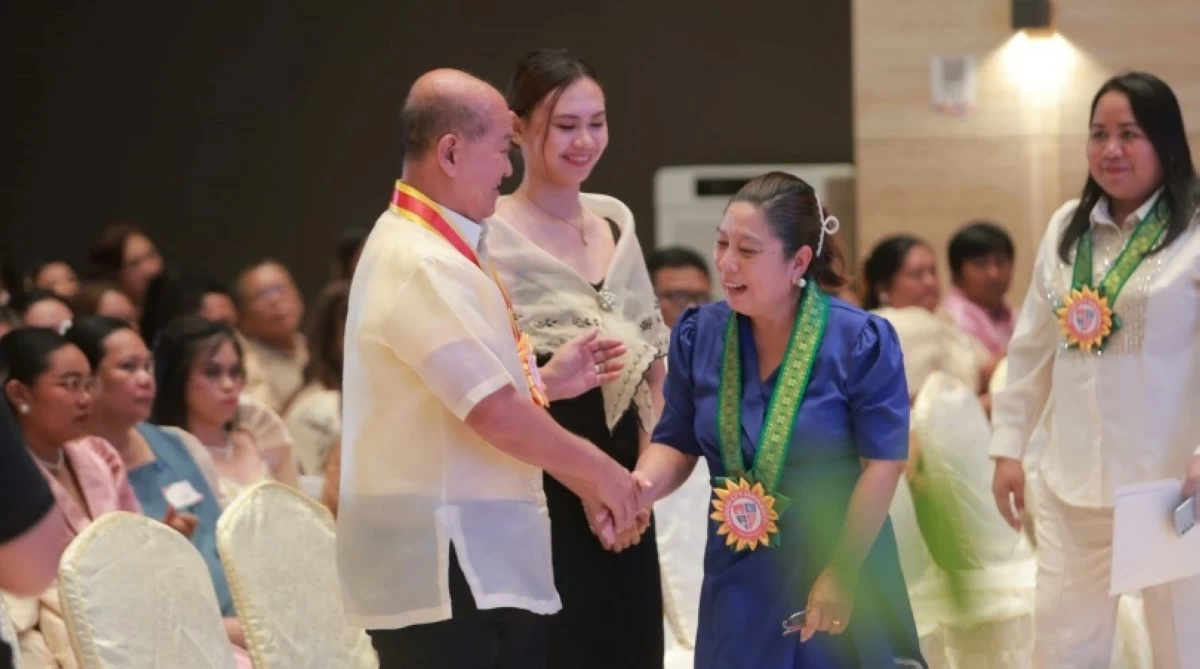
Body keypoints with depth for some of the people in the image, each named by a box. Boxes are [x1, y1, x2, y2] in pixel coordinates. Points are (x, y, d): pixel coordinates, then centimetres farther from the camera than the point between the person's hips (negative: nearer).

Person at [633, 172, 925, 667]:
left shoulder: (859, 341, -13)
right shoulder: (699, 335, 0)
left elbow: (883, 463, -11)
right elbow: (677, 443, 7)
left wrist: (841, 572, -12)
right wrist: (640, 487, -15)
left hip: (837, 560, -3)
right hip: (738, 579, 3)